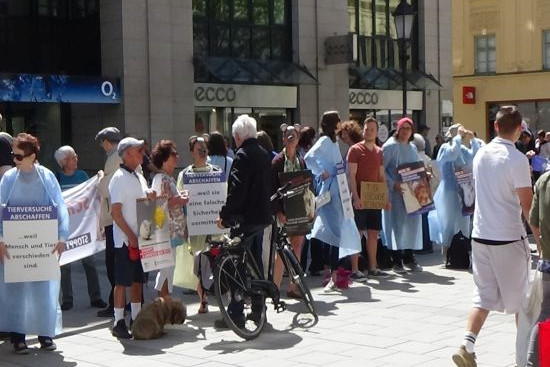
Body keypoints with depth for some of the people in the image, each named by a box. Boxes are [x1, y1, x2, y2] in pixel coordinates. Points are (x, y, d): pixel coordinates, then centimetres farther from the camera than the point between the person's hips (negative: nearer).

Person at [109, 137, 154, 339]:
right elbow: (115, 212, -16)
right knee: (123, 281, -3)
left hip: (140, 237, 8)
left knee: (138, 280, 13)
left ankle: (137, 318, 21)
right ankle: (119, 323, 3)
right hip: (125, 239, -8)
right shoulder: (119, 178, -11)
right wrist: (131, 236, -18)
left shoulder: (139, 177, 14)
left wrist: (150, 197, 2)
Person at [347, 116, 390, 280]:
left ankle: (372, 268, 18)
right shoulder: (355, 150, -5)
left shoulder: (379, 152, 14)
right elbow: (351, 176, -10)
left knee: (373, 233, 10)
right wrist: (356, 198, -18)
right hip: (360, 199, -6)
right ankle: (355, 270, -2)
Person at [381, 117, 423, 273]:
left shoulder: (413, 148, 14)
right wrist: (393, 184, -20)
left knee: (412, 222, 5)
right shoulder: (390, 146, -6)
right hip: (395, 192, -6)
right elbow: (381, 169, -11)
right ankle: (397, 260, 3)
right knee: (397, 223, -5)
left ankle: (409, 258, 16)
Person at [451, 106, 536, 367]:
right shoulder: (517, 160, -14)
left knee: (483, 296, 9)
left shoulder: (481, 154, 5)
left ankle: (466, 346, -6)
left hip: (480, 235, 5)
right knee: (520, 297, 10)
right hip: (508, 238, -5)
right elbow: (527, 204, -13)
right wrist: (539, 235, 1)